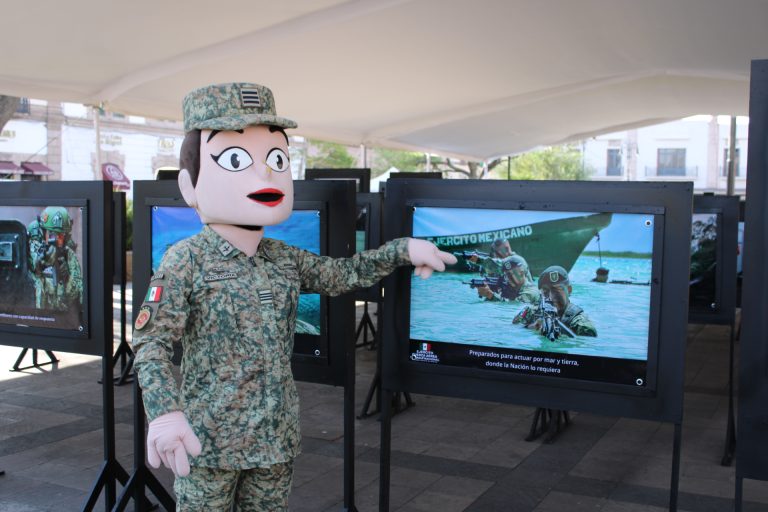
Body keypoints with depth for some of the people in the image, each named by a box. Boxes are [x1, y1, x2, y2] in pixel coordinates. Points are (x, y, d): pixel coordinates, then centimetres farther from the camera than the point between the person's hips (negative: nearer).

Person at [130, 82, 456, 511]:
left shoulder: (285, 260, 6)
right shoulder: (187, 261, -11)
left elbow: (347, 274, 18)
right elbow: (151, 343, -13)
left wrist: (403, 249, 9)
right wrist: (165, 412, -25)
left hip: (277, 440, 5)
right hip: (208, 442, -5)